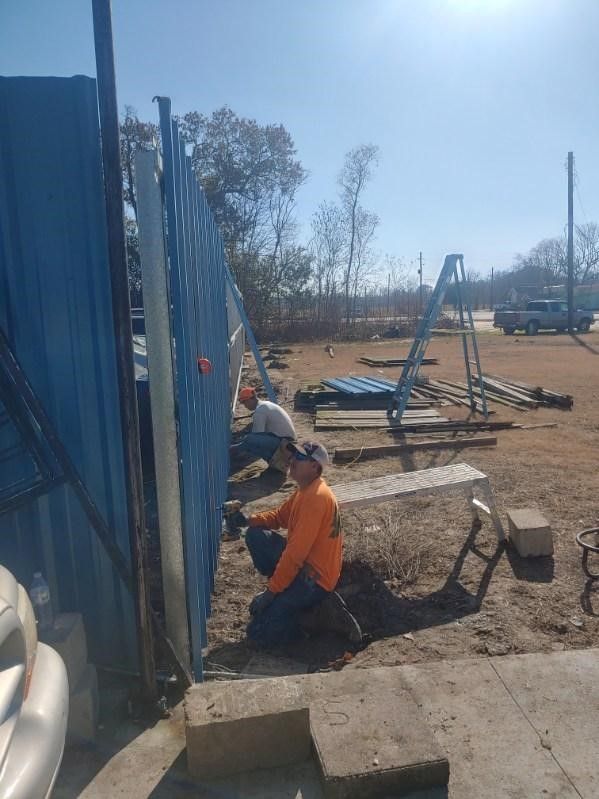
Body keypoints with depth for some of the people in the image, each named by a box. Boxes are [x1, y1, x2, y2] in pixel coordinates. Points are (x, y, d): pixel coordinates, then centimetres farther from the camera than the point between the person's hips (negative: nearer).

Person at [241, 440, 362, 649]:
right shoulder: (304, 489, 5)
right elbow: (280, 516, 17)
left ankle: (322, 614, -1)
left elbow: (295, 553, -26)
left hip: (315, 578, -9)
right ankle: (286, 591, 11)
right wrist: (250, 519, -2)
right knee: (255, 535, 5)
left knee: (257, 634, -9)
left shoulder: (316, 498, -25)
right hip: (302, 563, 9)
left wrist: (270, 592, -18)